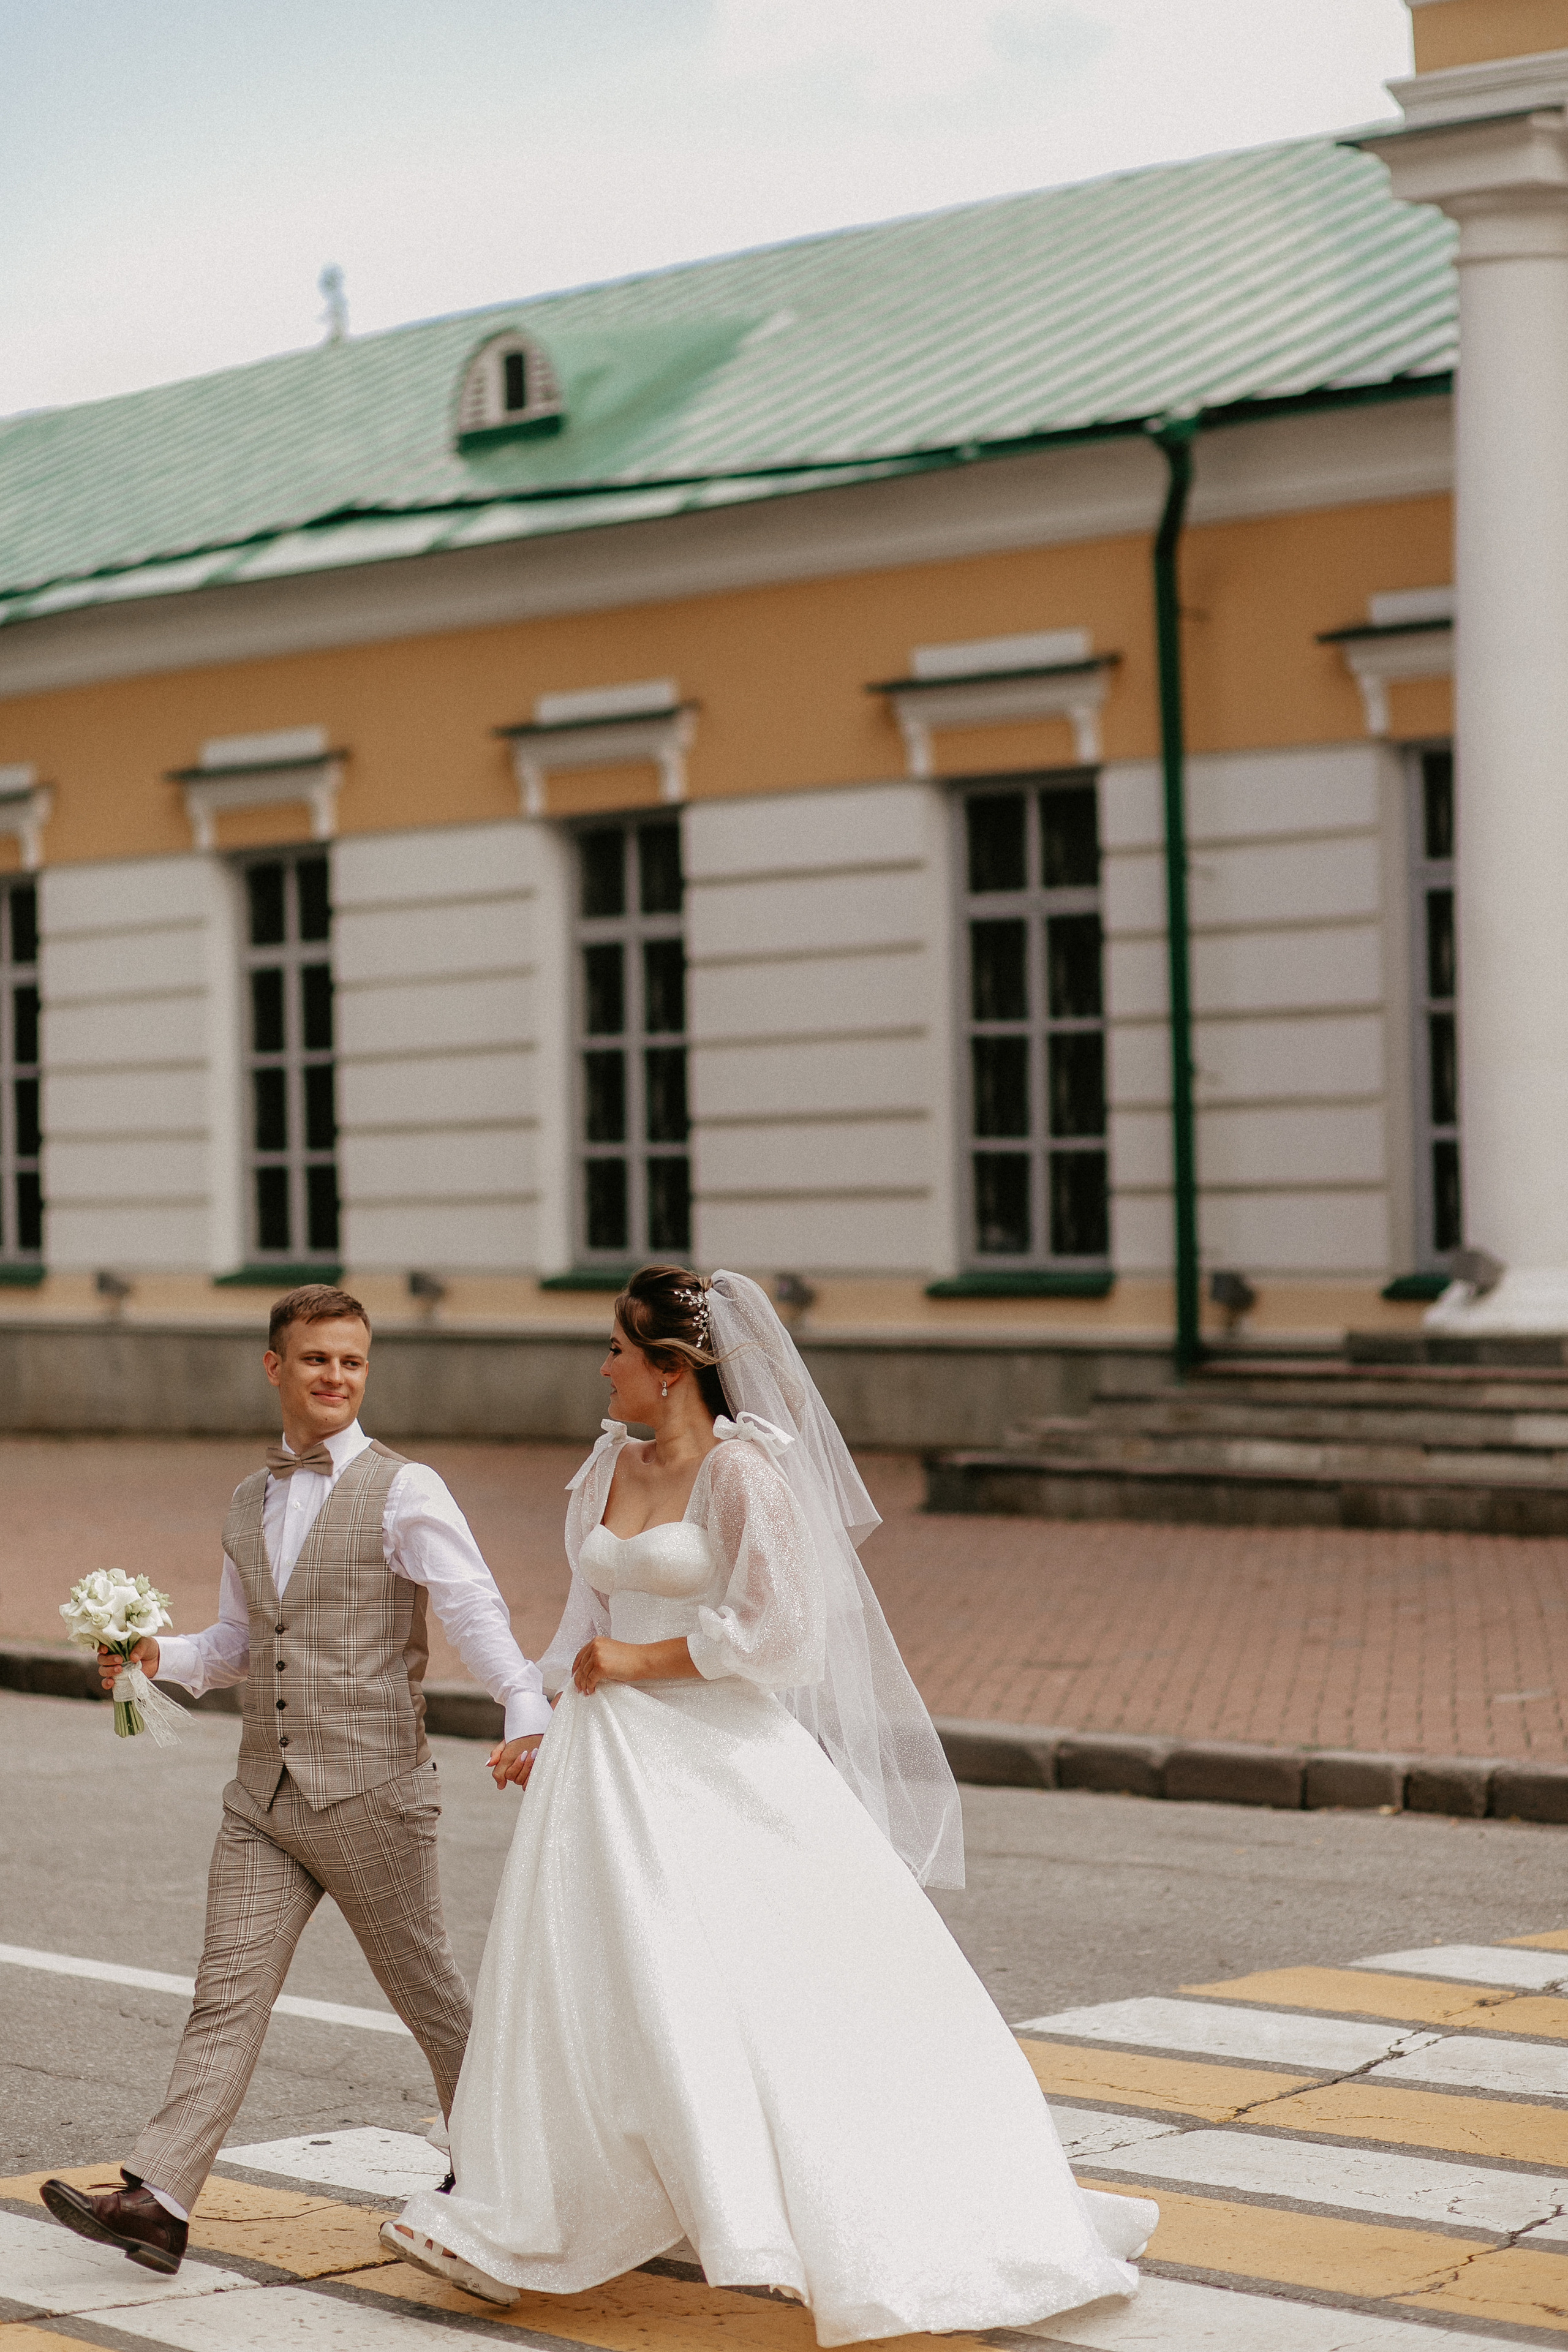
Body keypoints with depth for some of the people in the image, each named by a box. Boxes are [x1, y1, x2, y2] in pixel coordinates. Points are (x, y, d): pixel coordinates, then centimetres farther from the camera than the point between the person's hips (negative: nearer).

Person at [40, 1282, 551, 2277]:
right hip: (265, 1795, 5)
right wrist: (159, 1654, 3)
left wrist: (527, 1712, -32)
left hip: (371, 1792, -5)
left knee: (425, 1987, 8)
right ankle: (157, 2202, -7)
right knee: (228, 1994, -1)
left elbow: (476, 1609, -16)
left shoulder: (404, 1492, -6)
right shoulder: (251, 1503, 14)